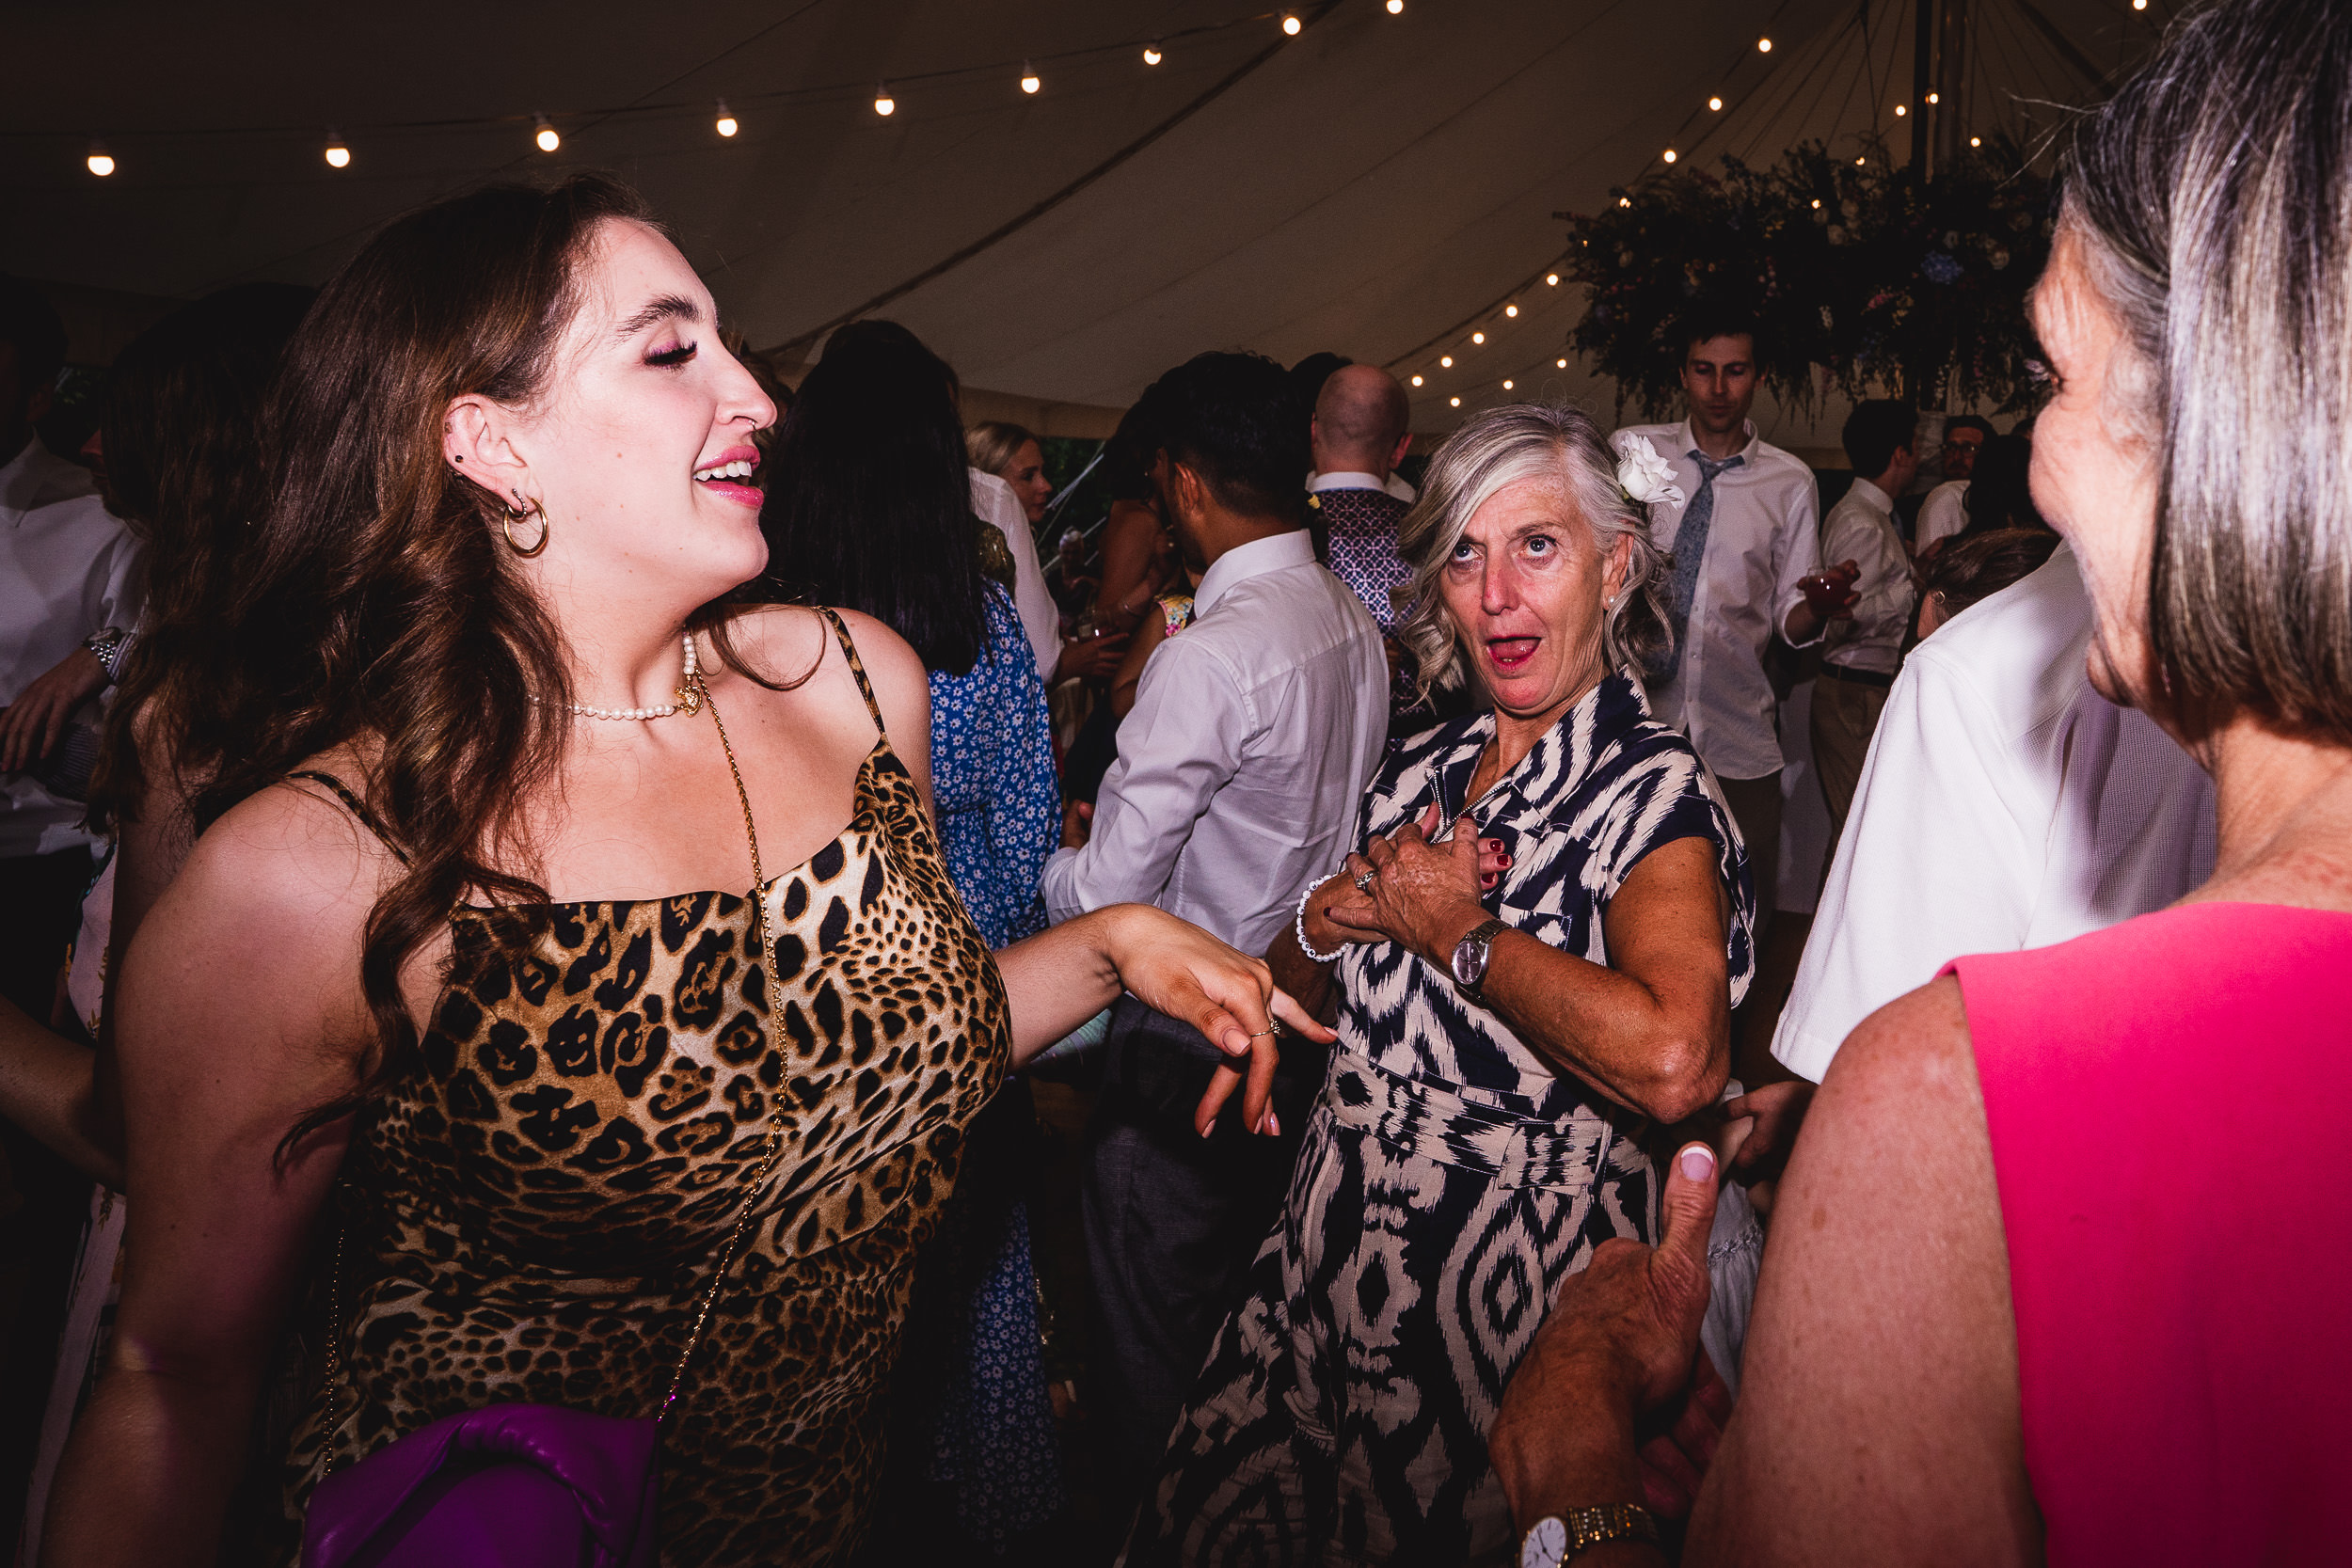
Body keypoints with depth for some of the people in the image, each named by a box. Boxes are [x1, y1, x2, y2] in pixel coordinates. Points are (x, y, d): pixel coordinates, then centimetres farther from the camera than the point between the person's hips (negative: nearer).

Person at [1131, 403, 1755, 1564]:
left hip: (1513, 1295, -6)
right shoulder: (1424, 769, 7)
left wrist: (1452, 925, -20)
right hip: (1335, 1257, 6)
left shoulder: (1652, 792, -14)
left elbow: (1672, 1062, -34)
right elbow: (1289, 988, 15)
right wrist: (1340, 905, -8)